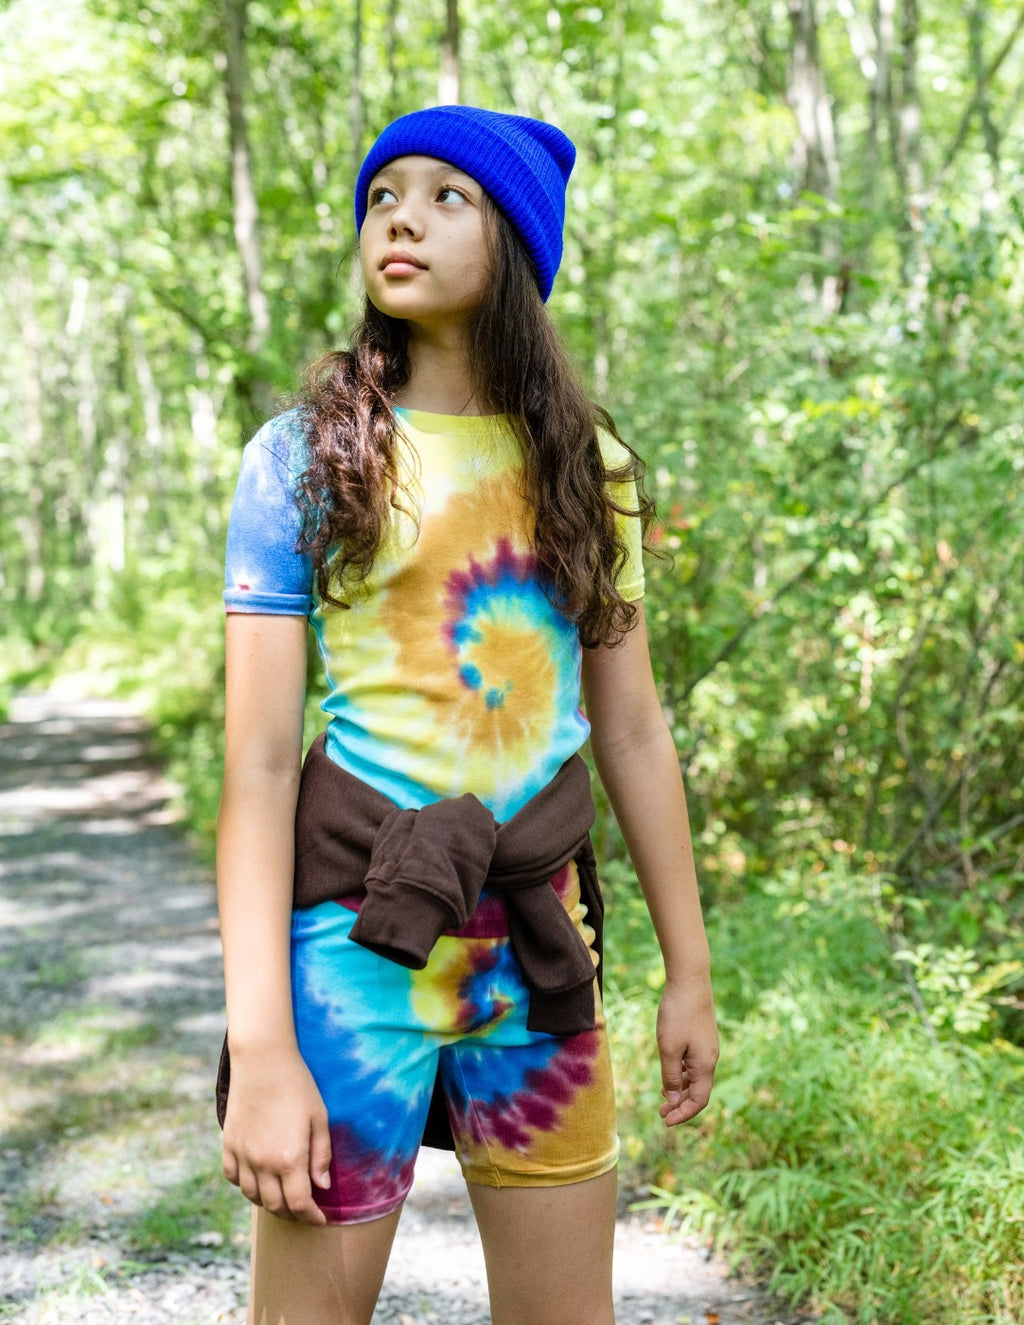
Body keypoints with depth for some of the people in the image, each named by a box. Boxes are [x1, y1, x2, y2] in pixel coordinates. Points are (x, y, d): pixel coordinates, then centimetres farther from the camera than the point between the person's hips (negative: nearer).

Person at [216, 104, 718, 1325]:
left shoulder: (584, 463, 7)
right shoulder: (303, 456, -4)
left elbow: (632, 729, 10)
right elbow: (258, 764, -9)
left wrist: (689, 971, 10)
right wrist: (260, 1049, -15)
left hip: (537, 947, 4)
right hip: (357, 944, -3)